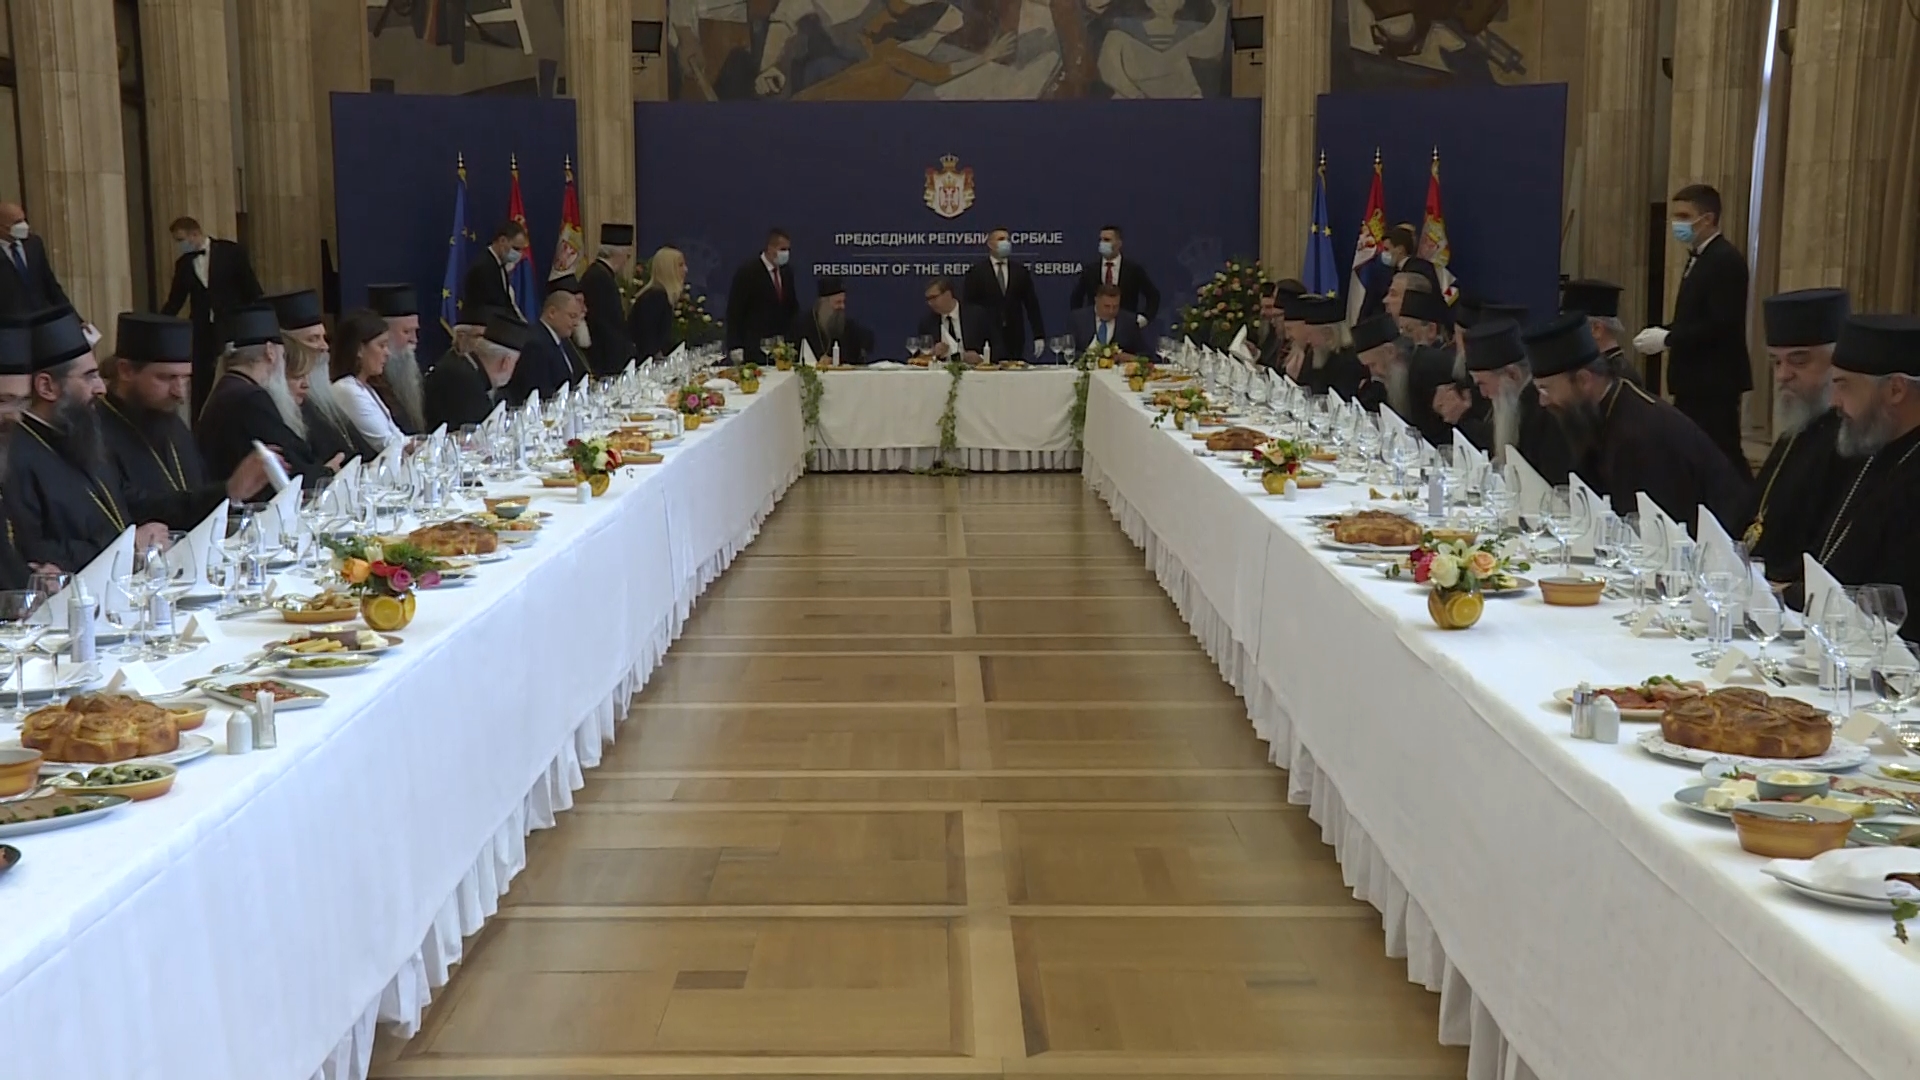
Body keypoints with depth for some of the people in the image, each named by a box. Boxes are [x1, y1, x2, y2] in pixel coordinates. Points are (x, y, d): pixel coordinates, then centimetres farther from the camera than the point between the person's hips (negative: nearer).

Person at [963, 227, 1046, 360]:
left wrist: (1039, 335, 2)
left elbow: (1032, 304, 9)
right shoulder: (976, 271, 2)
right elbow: (967, 305, 0)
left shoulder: (1020, 271, 10)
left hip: (1014, 338, 2)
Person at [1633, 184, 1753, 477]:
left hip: (1715, 382, -10)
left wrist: (1667, 339, -19)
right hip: (1696, 380, 10)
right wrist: (1662, 332, 2)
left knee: (1723, 455, -7)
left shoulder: (1726, 260, -15)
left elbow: (1722, 325, -23)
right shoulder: (1699, 257, 16)